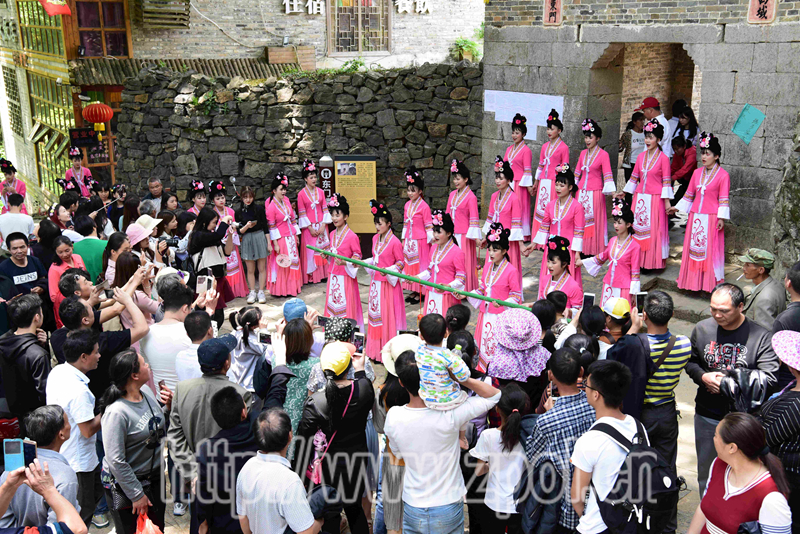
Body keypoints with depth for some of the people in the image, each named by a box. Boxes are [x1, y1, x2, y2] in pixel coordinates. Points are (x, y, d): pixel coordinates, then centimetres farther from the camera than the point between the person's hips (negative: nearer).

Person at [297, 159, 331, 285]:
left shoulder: (320, 192, 5)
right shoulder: (301, 194, -4)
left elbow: (325, 209, 5)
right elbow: (302, 213, -5)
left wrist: (323, 225, -5)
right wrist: (310, 228, -10)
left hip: (321, 225, 3)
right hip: (309, 226, -3)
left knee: (322, 248, 5)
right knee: (310, 250, 0)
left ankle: (323, 274, 13)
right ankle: (311, 276, 6)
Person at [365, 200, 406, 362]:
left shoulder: (395, 242, -15)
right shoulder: (375, 238, 8)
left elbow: (400, 262, -10)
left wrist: (388, 270, -23)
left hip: (388, 284, -8)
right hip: (376, 282, 8)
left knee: (387, 316, -1)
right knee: (374, 315, 12)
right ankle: (375, 350, 23)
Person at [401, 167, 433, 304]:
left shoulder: (424, 206, -12)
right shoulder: (407, 205, 8)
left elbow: (428, 226, -10)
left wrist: (430, 240, -11)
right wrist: (403, 239, 14)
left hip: (420, 241, -7)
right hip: (409, 240, 7)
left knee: (420, 265, 0)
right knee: (410, 264, 11)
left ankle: (420, 293, 8)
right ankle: (413, 291, 22)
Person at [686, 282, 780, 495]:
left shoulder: (761, 336, -14)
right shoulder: (702, 328, -4)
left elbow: (769, 378, -16)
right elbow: (690, 362, 7)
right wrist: (703, 377, -13)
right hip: (707, 415, 3)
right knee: (705, 468, 19)